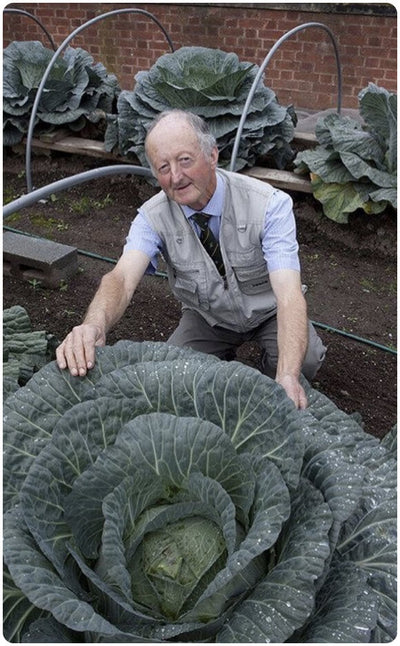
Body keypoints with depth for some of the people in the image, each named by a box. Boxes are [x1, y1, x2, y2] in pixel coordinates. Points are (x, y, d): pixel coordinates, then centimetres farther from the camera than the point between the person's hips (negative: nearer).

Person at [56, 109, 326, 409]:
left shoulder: (270, 205, -29)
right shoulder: (153, 216, -21)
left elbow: (289, 294, -39)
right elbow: (122, 277, -36)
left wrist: (288, 377, -56)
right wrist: (94, 325, -61)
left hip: (268, 312, -2)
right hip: (208, 317, 2)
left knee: (303, 359, -30)